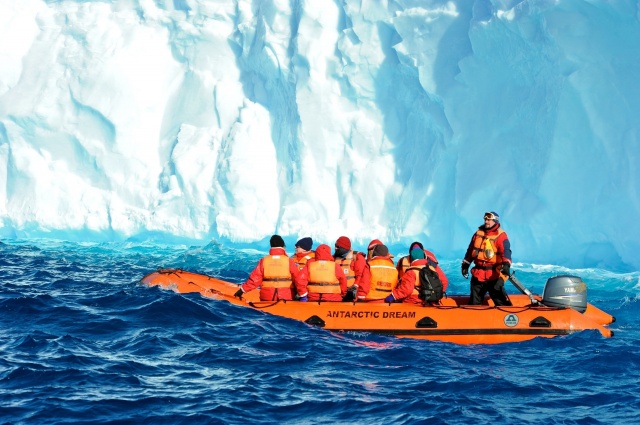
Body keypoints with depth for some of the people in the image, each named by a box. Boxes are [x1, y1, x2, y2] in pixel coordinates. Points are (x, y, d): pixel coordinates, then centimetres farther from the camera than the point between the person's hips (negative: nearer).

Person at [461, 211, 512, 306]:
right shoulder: (478, 233, 11)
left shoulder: (501, 236, -9)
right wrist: (465, 264, 21)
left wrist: (506, 264, -40)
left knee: (500, 301, -10)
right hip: (478, 273, 6)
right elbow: (470, 250, 21)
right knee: (474, 302, 16)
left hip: (494, 274, -6)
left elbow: (505, 251, -24)